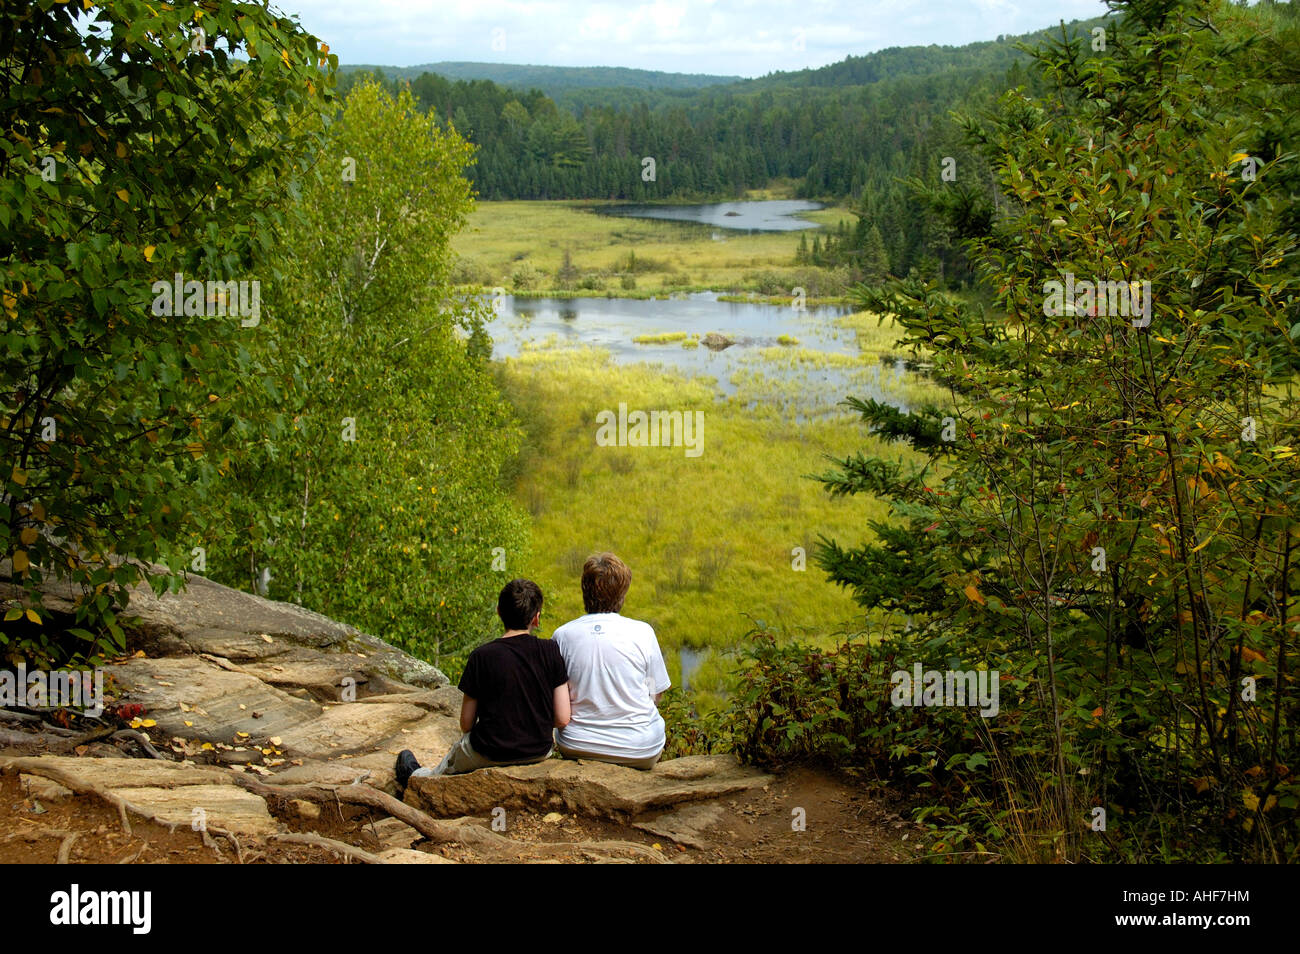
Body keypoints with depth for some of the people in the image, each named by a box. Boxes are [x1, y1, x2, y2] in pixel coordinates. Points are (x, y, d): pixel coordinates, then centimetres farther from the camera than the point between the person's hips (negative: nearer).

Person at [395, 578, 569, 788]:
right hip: (540, 751, 1)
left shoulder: (482, 657, -14)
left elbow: (466, 724, -7)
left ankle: (417, 778, 57)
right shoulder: (550, 651, -11)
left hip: (490, 754, -1)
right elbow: (562, 719, -10)